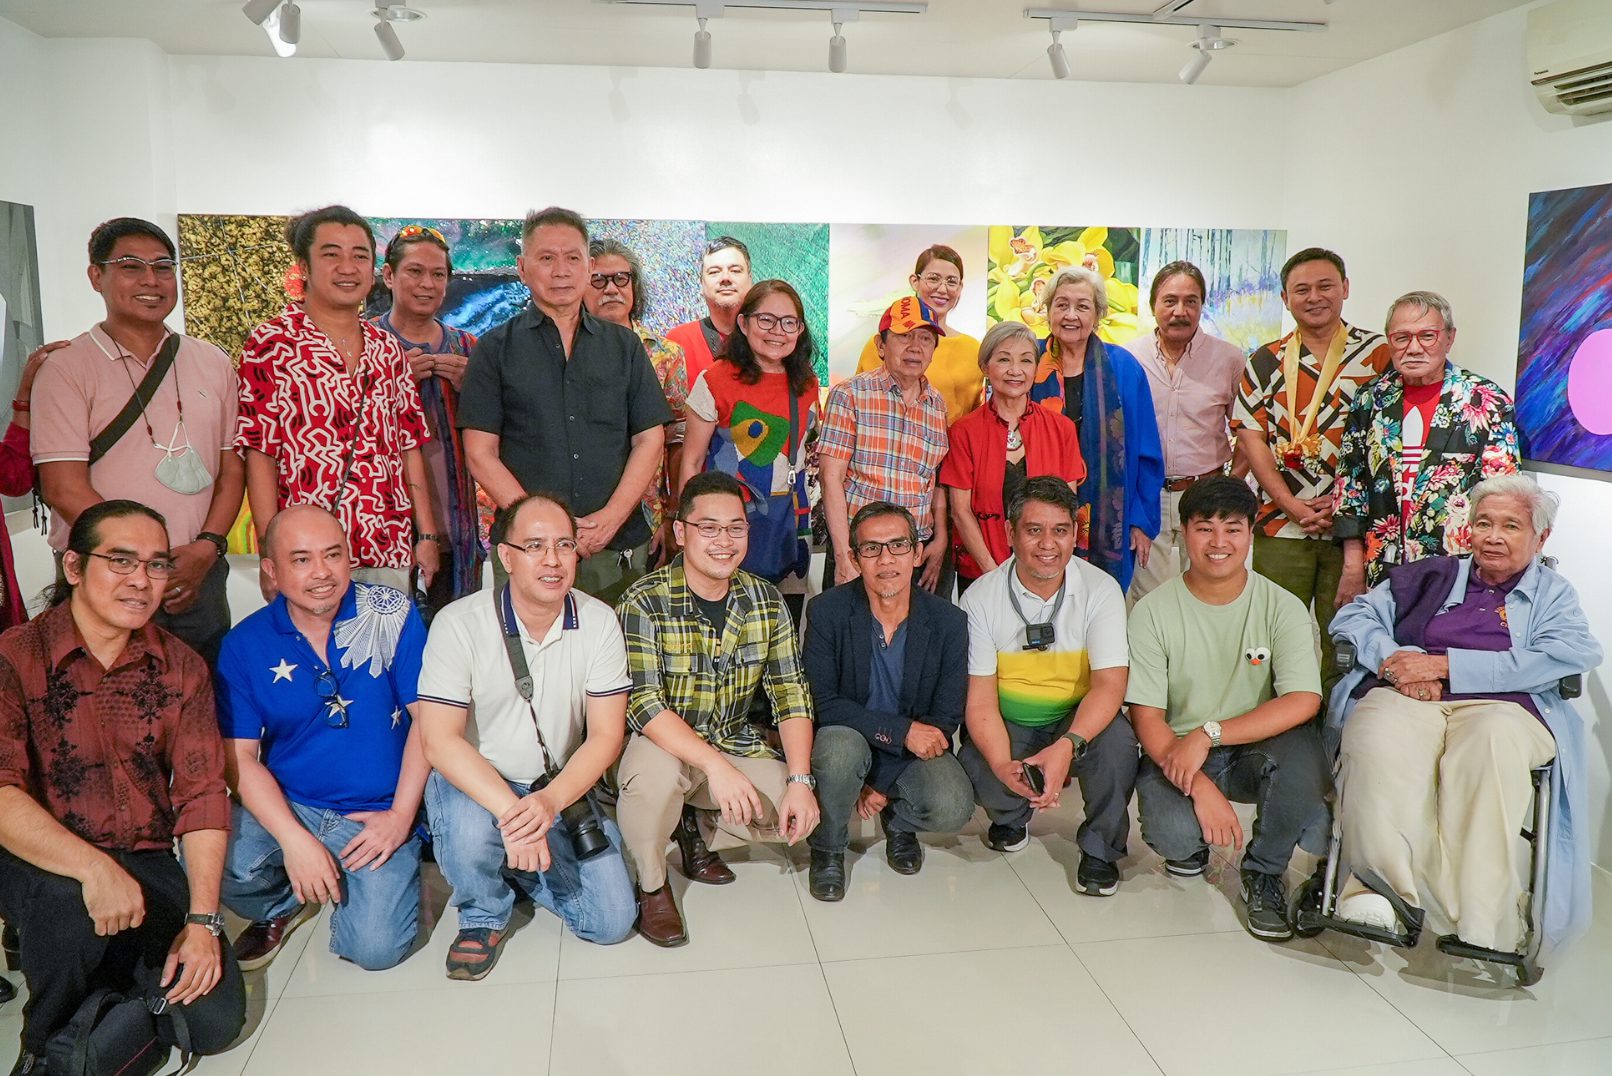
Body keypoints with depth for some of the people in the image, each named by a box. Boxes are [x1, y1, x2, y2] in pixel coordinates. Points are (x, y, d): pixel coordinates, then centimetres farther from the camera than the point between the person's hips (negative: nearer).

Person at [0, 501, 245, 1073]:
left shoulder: (181, 669, 2)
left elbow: (202, 795, -2)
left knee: (215, 1019, -11)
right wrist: (94, 868, -36)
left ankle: (110, 971, 22)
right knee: (73, 900, -38)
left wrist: (202, 921, -11)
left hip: (148, 867, 4)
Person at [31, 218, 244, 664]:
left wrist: (207, 547, -8)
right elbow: (63, 488, -10)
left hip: (201, 580, 4)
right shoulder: (66, 368, -3)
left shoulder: (212, 363, 9)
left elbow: (231, 468, 8)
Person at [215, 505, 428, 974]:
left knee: (375, 947, -18)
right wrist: (294, 840, -18)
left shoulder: (393, 615, -8)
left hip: (376, 815, -2)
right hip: (285, 806, 2)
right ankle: (283, 904, 10)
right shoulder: (245, 644, -3)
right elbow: (241, 757, -5)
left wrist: (401, 815, -12)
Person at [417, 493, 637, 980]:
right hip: (475, 780, -2)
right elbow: (440, 739, -21)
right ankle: (484, 916, -1)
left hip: (562, 786, 2)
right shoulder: (459, 624, -17)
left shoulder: (599, 621, -10)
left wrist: (550, 801, -29)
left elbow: (606, 735, -11)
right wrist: (509, 810, -35)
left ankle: (515, 866, 18)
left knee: (612, 920, -10)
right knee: (471, 833, -37)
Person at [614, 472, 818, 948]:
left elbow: (790, 694, -4)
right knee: (655, 771, -37)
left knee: (802, 814, -17)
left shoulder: (766, 601, -2)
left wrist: (800, 780, -17)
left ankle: (700, 829, 13)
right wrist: (716, 766, -37)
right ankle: (651, 885, -6)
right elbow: (642, 703, -26)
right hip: (662, 744, -4)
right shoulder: (644, 603, -17)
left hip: (735, 744, 4)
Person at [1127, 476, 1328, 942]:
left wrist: (1208, 734, -27)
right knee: (1174, 836, -31)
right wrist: (1200, 786, -26)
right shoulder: (1154, 611, -8)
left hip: (1258, 747, 1)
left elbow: (1304, 702, -18)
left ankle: (1264, 872, -3)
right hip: (1175, 749, -1)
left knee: (1301, 748, -34)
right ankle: (1192, 841, 13)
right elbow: (1147, 717, -11)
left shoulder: (1282, 607, -6)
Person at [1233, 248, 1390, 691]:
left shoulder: (1376, 353, 4)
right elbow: (1250, 437, 2)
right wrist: (1291, 504, -9)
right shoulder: (1266, 361, 10)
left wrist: (1343, 503, -11)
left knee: (1341, 637, 3)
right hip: (1280, 524, 2)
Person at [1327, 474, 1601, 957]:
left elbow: (1569, 656, 2)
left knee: (1495, 741, -39)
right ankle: (1384, 885, -36)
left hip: (1500, 705, -1)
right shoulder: (1428, 575, 29)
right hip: (1404, 698, 1)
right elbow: (1353, 617, 19)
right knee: (1378, 741, -37)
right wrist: (1394, 658, -5)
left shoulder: (1553, 593, 25)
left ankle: (1478, 919, -37)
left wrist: (1444, 665, -6)